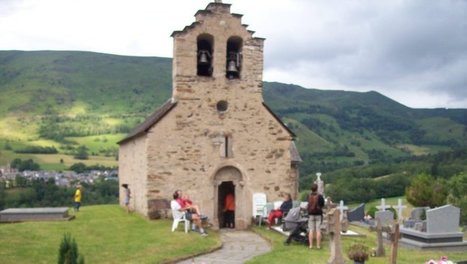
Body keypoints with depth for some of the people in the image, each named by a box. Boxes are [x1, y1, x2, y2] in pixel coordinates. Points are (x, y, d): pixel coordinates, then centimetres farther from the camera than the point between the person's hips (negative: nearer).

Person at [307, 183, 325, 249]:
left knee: (311, 230, 4)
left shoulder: (308, 196, -4)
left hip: (311, 214, 2)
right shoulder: (320, 196, -10)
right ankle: (318, 245, 1)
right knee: (318, 230, 1)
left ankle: (311, 245, 3)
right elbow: (323, 205, 0)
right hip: (318, 214, -2)